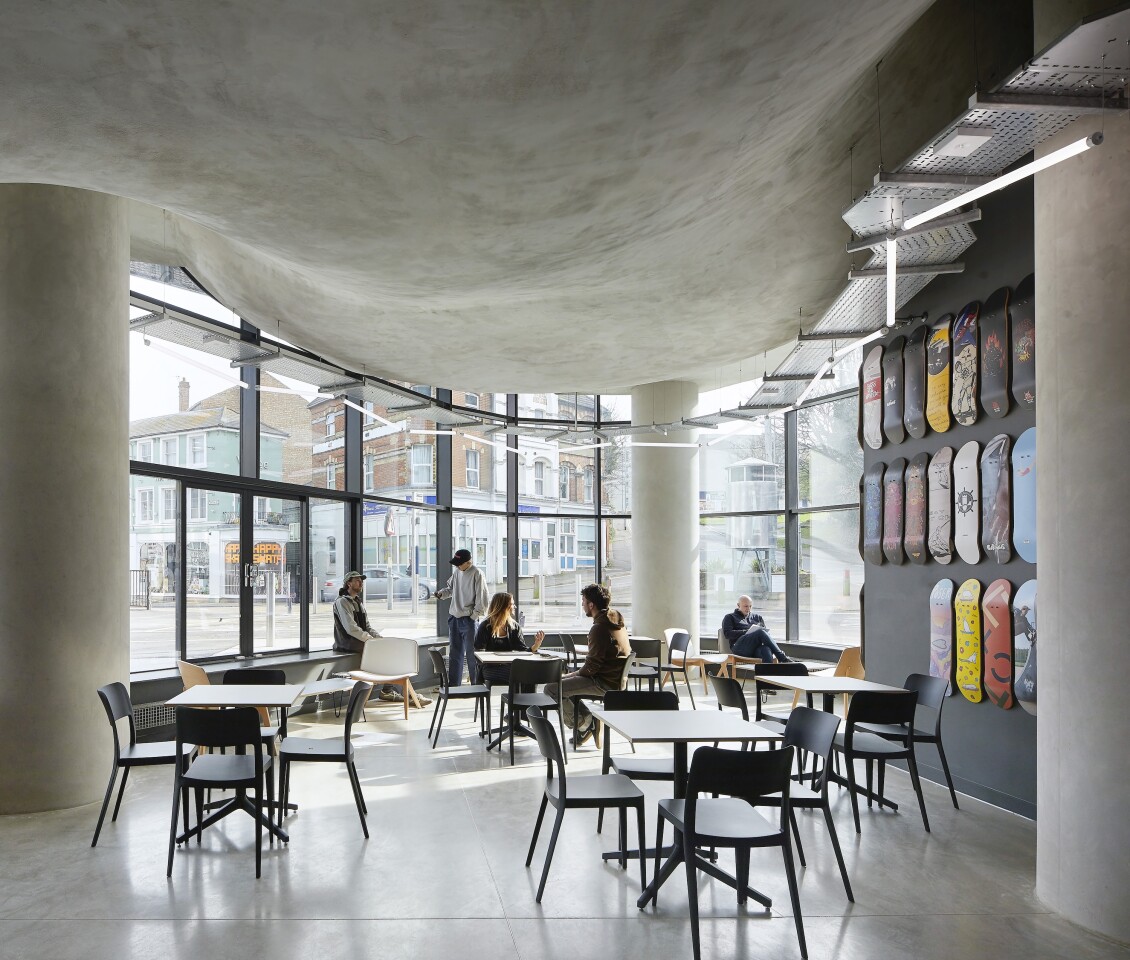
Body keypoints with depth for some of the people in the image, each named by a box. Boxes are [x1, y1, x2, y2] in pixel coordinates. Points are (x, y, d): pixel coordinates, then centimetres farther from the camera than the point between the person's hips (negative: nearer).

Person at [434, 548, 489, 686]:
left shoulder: (477, 574, -14)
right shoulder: (456, 572, 7)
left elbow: (482, 599, -14)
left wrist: (473, 617, -15)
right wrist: (441, 593, 2)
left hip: (468, 619, -7)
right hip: (454, 618, 7)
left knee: (471, 654, -1)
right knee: (455, 653, 14)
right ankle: (453, 684, 23)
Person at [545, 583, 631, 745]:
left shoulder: (599, 628, -21)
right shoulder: (616, 620, 9)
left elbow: (592, 666, -21)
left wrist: (576, 674, 0)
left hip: (604, 683, -10)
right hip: (616, 678, 10)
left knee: (551, 688, -11)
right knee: (562, 680, 22)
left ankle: (582, 723, 3)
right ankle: (590, 720, 15)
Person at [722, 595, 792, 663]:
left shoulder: (757, 617, 32)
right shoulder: (730, 617, 21)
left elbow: (765, 631, 23)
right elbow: (727, 633, 4)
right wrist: (746, 632, -7)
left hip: (757, 649, 3)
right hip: (740, 647, -3)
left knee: (766, 649, -38)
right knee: (761, 632, -33)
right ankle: (782, 659, -39)